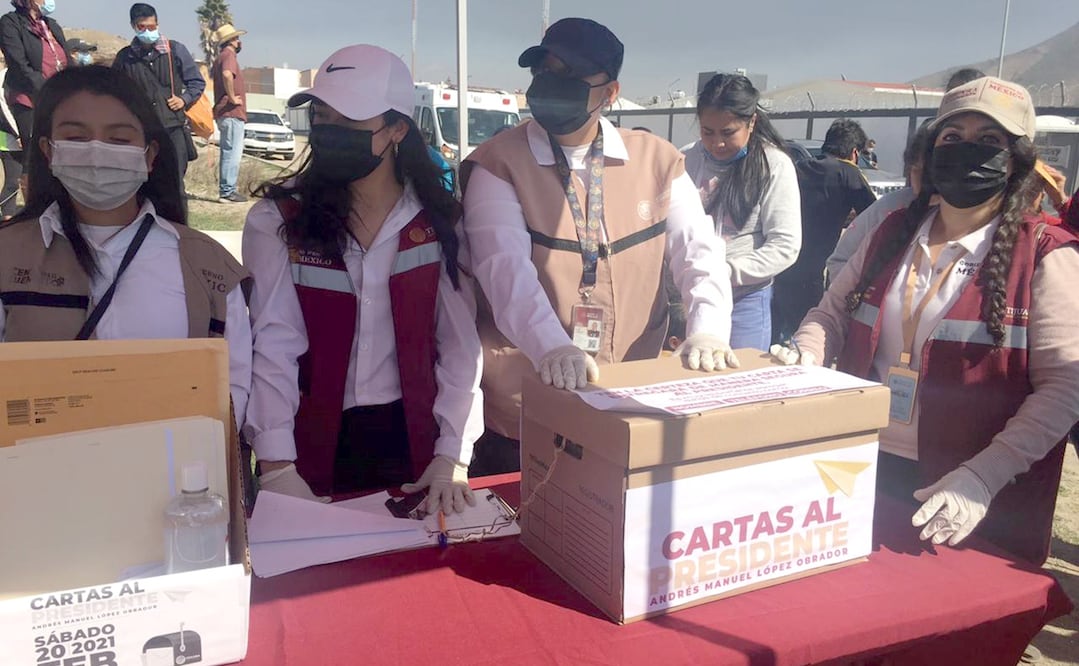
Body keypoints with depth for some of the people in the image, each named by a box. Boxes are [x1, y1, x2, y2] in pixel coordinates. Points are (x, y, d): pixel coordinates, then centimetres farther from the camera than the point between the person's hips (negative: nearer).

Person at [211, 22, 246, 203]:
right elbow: (227, 75, -31)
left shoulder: (221, 57, 20)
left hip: (225, 114, 10)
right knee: (233, 153, -10)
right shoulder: (229, 55, -10)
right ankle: (228, 191, -10)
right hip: (232, 113, -10)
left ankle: (226, 189, 17)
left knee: (228, 153, 14)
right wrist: (232, 98, -22)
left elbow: (213, 74, 37)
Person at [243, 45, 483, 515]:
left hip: (411, 439, 1)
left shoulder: (437, 223, -3)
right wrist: (276, 468, -20)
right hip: (313, 440, -1)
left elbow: (460, 343, -5)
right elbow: (272, 347, -12)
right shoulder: (276, 220, -7)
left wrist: (453, 456, -11)